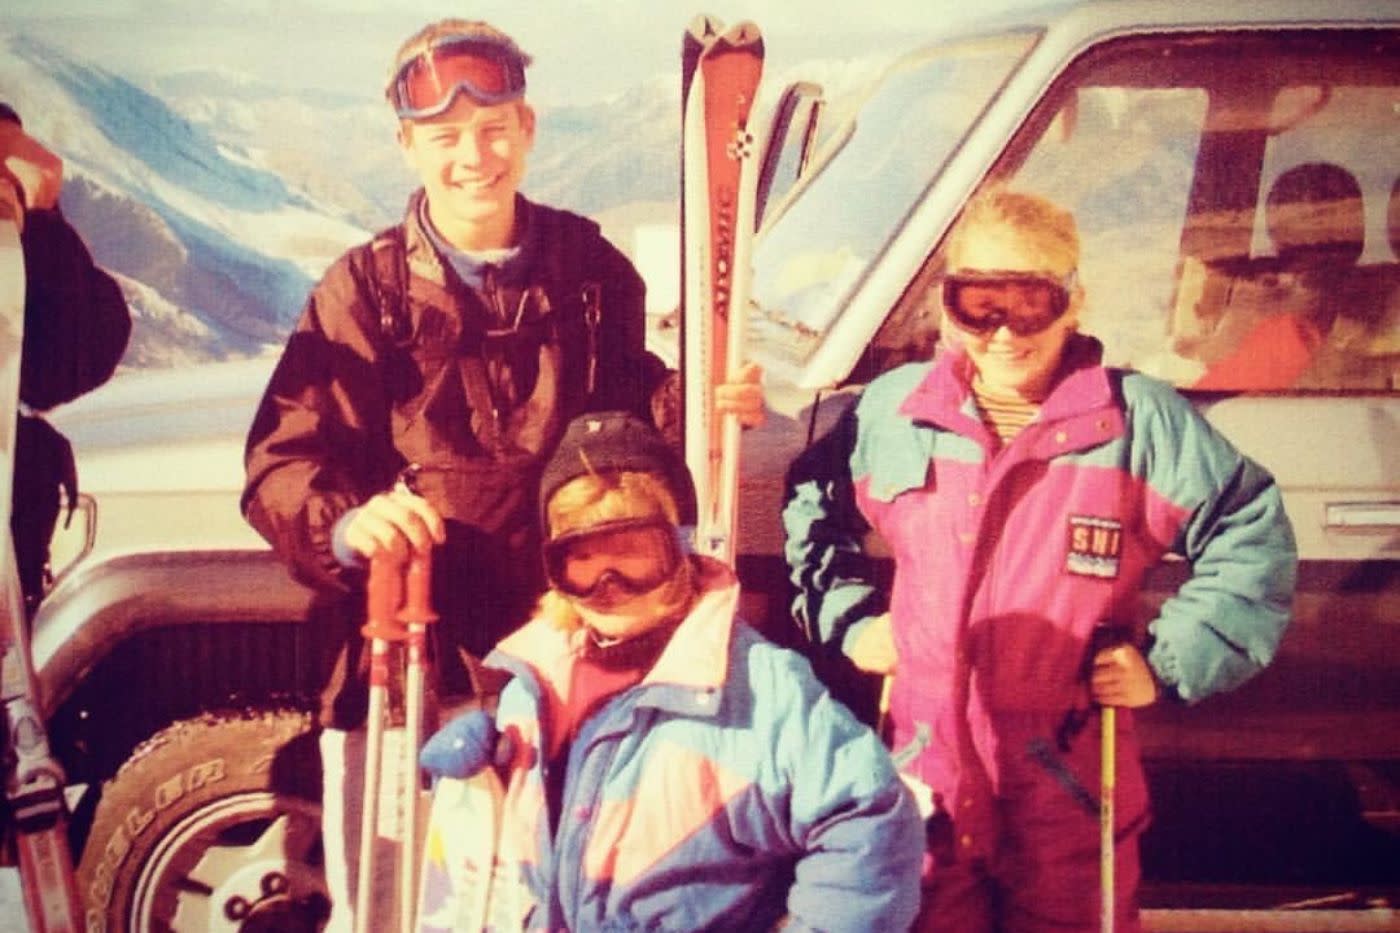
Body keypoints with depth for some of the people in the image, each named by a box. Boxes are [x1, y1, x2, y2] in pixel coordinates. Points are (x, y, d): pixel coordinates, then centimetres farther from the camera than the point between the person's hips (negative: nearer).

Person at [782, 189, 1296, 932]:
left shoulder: (1142, 423, -6)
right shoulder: (892, 412, 1)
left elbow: (1252, 537, 1)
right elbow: (812, 503, 19)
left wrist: (1169, 661, -4)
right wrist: (848, 618, 10)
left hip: (1071, 787, -2)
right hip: (926, 780, 2)